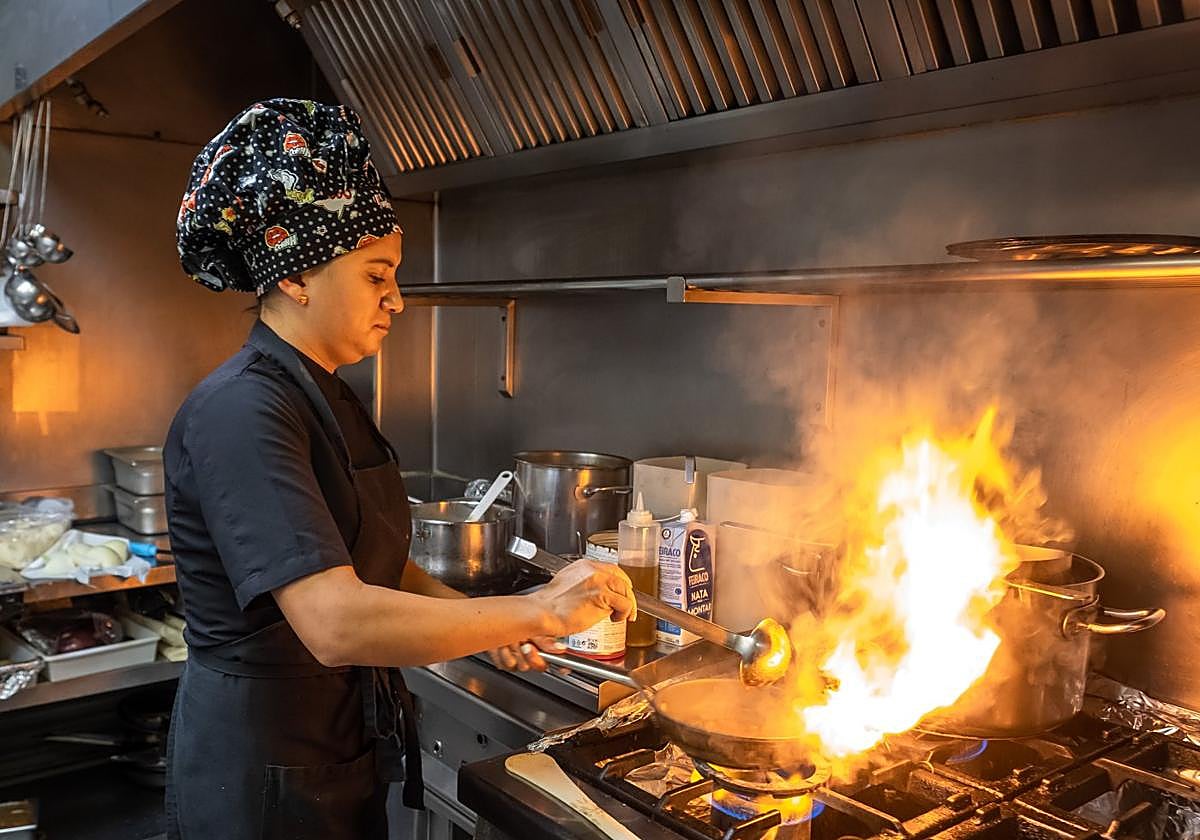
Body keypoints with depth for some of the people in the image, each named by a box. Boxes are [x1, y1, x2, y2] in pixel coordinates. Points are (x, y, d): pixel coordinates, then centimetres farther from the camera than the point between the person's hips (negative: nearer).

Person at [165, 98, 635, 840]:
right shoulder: (239, 413, -24)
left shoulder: (331, 400, 5)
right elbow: (336, 622, -34)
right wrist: (536, 612, -27)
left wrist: (482, 621, -2)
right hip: (262, 774, -8)